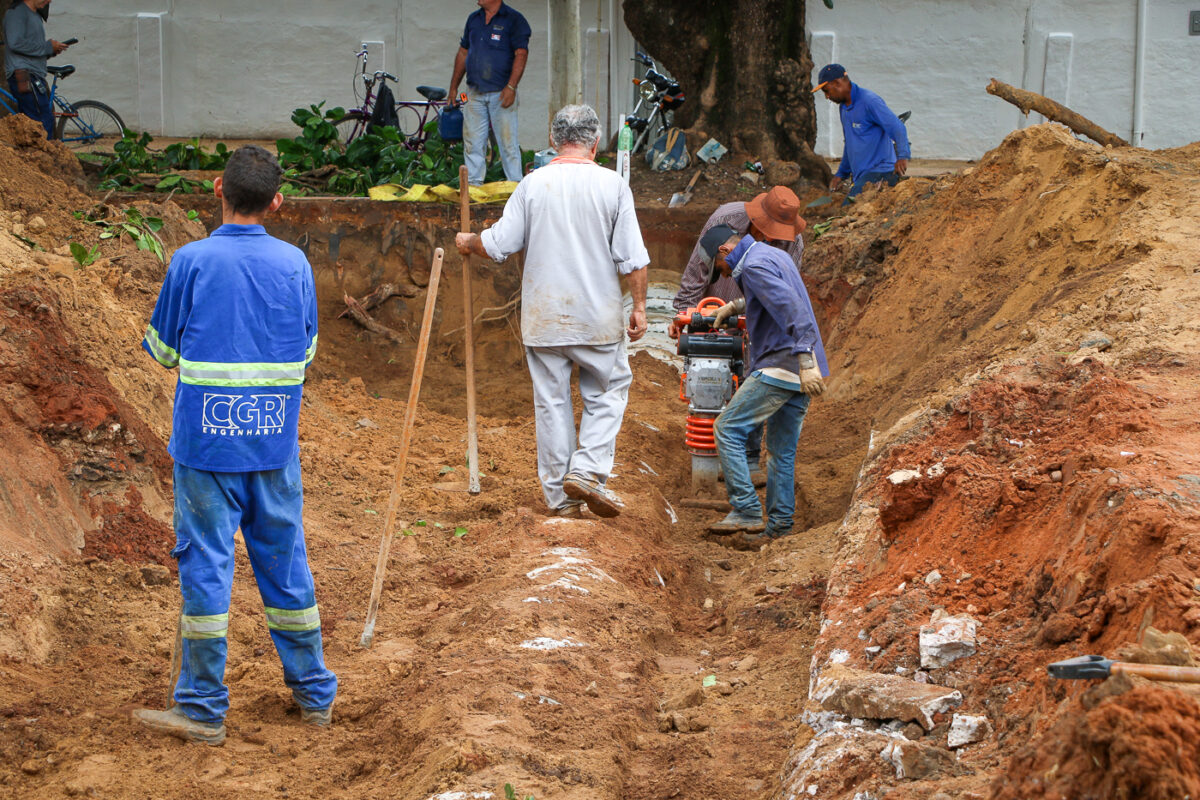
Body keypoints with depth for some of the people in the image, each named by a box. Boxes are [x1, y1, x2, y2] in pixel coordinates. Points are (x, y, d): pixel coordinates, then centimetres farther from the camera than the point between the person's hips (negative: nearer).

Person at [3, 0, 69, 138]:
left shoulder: (36, 15, 23)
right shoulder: (17, 12, -7)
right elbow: (16, 43, -20)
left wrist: (52, 50, 7)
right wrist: (48, 47, -14)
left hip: (35, 77, 10)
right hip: (24, 77, -10)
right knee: (45, 122, -16)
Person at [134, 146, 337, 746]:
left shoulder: (191, 261, -9)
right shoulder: (294, 263, -1)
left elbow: (164, 350, 0)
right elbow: (307, 352, 8)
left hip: (206, 438, -3)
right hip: (276, 442, 3)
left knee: (206, 564, 2)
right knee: (284, 559, 13)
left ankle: (204, 708, 6)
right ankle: (314, 693, 22)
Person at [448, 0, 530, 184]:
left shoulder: (514, 19, -3)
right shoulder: (473, 19, 15)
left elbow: (521, 55, -10)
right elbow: (463, 53, 21)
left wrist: (511, 87, -19)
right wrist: (454, 86, 18)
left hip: (502, 93, -5)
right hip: (474, 93, 5)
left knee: (508, 142, -4)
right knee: (472, 143, 4)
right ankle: (473, 185, 10)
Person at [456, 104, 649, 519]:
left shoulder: (534, 183, -2)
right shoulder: (613, 185, -4)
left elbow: (499, 244, -1)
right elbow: (632, 257, -6)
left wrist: (468, 243, 18)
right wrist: (639, 306, 4)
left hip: (543, 315, 1)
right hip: (598, 314, -1)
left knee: (551, 400, 8)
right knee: (607, 391, 14)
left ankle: (559, 495, 12)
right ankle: (587, 469, -3)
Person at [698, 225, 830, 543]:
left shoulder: (754, 266, -11)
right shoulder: (774, 255, 20)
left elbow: (791, 307, -24)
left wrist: (805, 360, -30)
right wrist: (734, 306, 47)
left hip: (780, 367, -10)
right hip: (802, 373, 10)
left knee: (728, 428, -4)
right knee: (782, 449, 14)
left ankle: (747, 512, -9)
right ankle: (779, 525, 15)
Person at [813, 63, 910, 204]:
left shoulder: (869, 101, -11)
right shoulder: (844, 107, 20)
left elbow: (897, 128, -21)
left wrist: (902, 156, -36)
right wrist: (840, 174, 31)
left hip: (878, 172, -10)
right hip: (860, 176, 10)